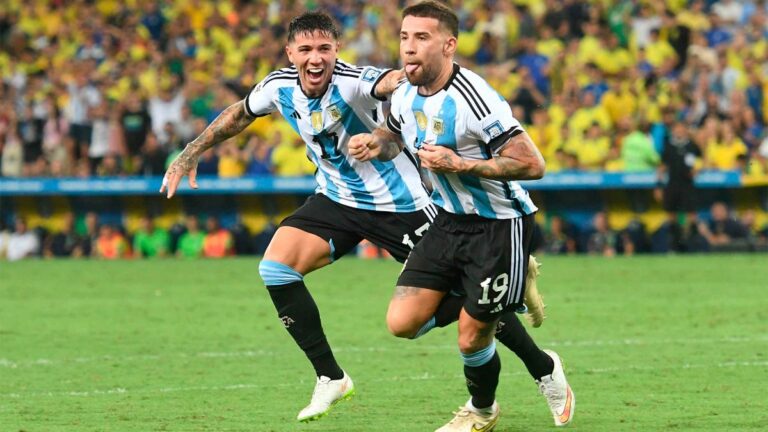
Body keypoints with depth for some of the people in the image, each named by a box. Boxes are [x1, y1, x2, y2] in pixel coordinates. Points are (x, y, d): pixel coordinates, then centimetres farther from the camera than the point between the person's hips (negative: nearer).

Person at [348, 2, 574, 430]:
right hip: (450, 219, 8)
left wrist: (459, 164, -29)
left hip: (499, 226, -8)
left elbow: (532, 164, -27)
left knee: (472, 339, -3)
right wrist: (375, 144, -1)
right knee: (402, 322, -3)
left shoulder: (472, 100, -26)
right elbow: (396, 137, 23)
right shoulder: (406, 94, 0)